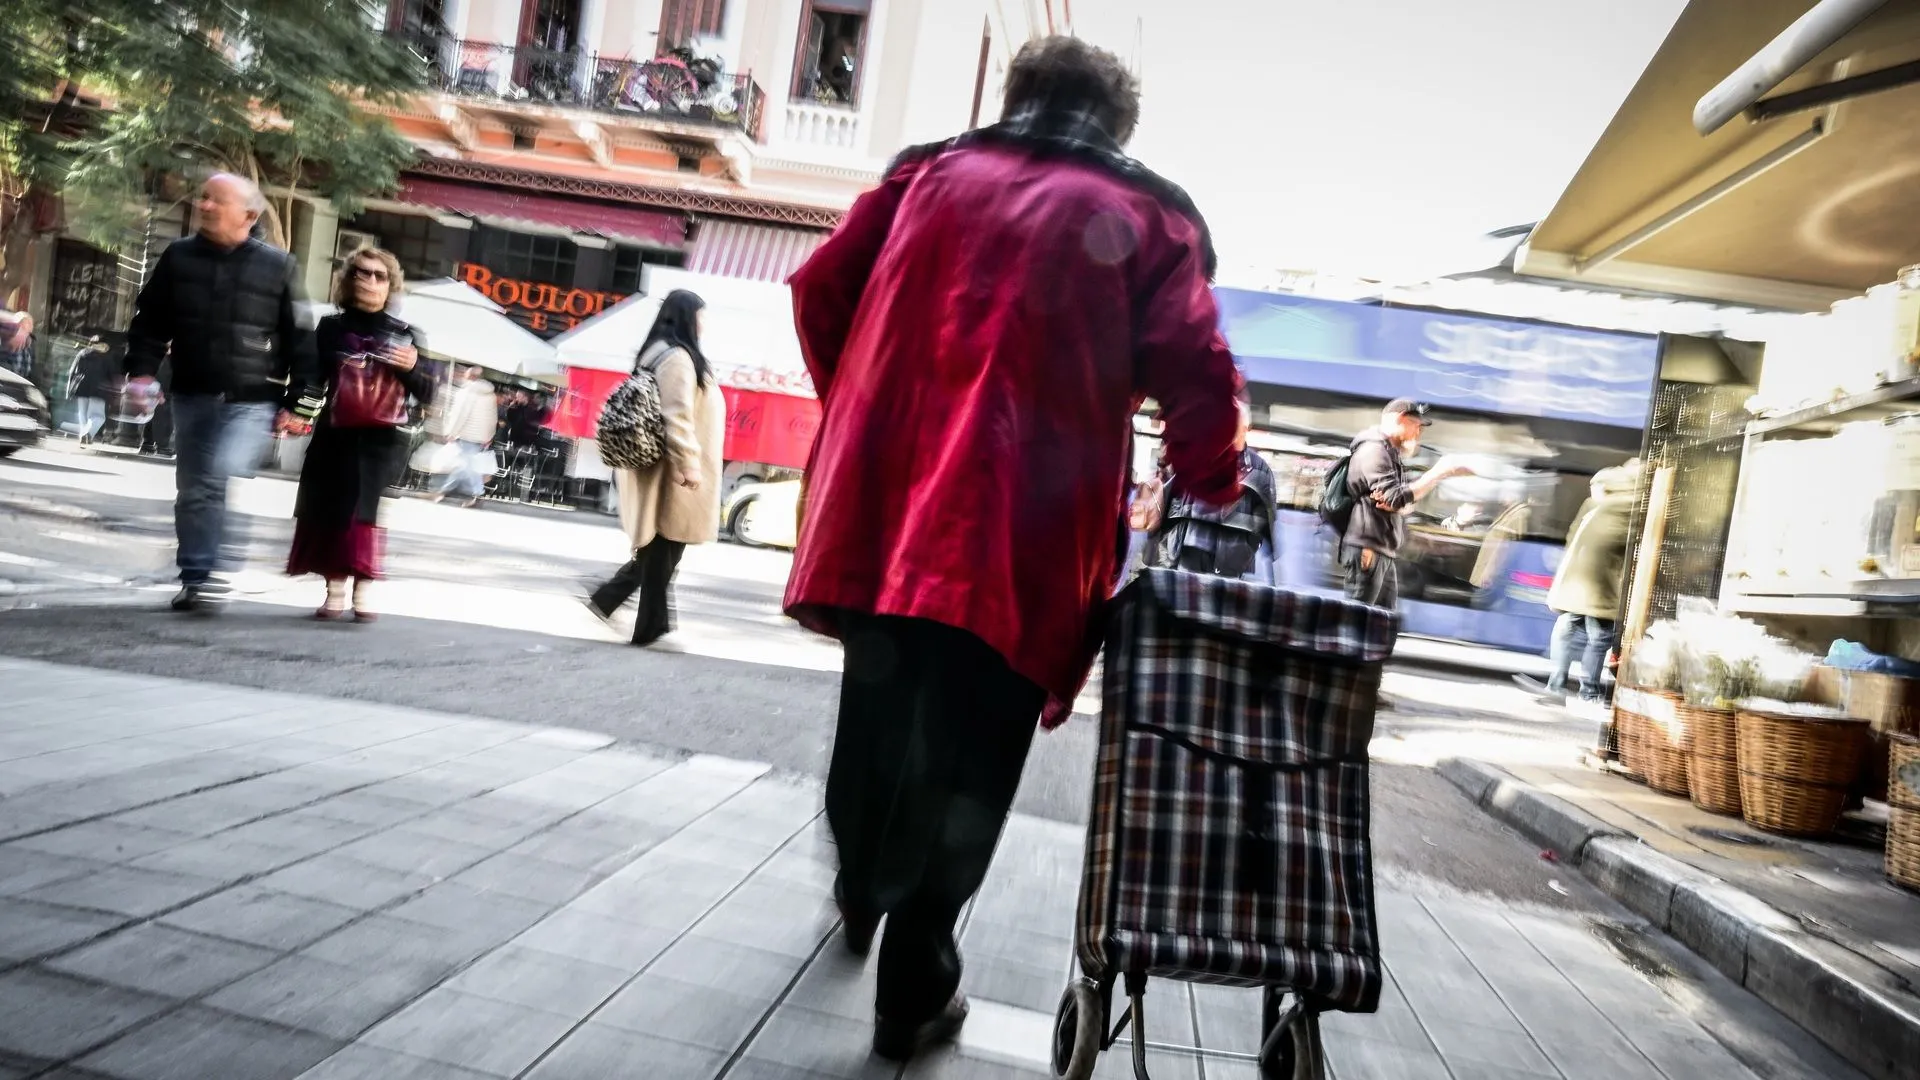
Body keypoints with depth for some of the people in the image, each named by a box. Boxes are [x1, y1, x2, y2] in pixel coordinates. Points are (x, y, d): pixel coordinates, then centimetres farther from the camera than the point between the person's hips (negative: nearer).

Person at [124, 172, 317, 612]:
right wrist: (141, 371, -2)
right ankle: (194, 576, 17)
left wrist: (294, 400, -5)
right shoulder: (178, 256, 8)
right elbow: (149, 321, 12)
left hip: (251, 401, -4)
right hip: (192, 396, 4)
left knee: (222, 478, -21)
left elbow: (298, 338, -1)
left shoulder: (276, 265, -1)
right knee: (191, 490, 8)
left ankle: (221, 570, -10)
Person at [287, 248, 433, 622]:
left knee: (365, 507, -9)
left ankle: (362, 592, -3)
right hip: (335, 434, 1)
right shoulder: (331, 328, 8)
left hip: (383, 437, -1)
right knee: (329, 508, 2)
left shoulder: (405, 335, 7)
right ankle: (335, 592, 11)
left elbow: (427, 393, 7)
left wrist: (412, 369, -11)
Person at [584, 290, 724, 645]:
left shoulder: (659, 353, 17)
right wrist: (689, 465, -24)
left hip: (666, 471, 10)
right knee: (663, 552, -3)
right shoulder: (677, 357, -14)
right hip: (673, 474, -10)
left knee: (658, 549, 15)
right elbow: (676, 417, -23)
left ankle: (606, 600, 16)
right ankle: (651, 626, 3)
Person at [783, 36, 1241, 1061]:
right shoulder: (1147, 215, 6)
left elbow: (820, 290, 12)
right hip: (1016, 541, -4)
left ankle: (859, 893, 44)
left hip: (880, 509, 4)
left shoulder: (930, 171, 14)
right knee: (961, 759, 7)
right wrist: (1213, 488, 10)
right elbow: (1195, 376, -6)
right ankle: (913, 986, 17)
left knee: (876, 718, 23)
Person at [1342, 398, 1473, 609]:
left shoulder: (1392, 453, 22)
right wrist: (1438, 473, -15)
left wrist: (1400, 504, -10)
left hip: (1387, 554, 10)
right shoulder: (1373, 450, -9)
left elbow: (1407, 504, 14)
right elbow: (1395, 498, -19)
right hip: (1367, 550, -10)